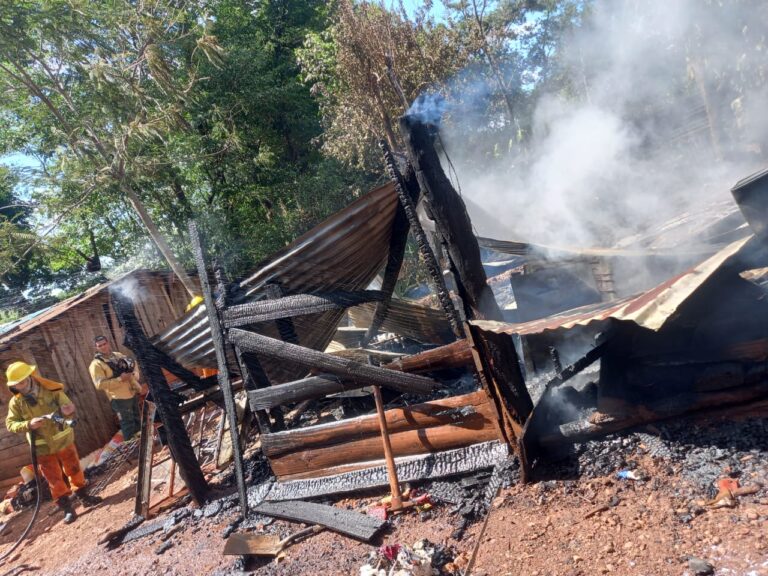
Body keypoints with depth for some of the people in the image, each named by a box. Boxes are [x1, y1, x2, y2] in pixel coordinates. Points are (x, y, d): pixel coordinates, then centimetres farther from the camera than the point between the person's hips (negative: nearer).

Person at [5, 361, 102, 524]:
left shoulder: (51, 390, -11)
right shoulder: (16, 402, -8)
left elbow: (68, 406, -12)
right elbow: (10, 424, -8)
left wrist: (67, 410, -37)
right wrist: (29, 425, -27)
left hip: (63, 439, 0)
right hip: (43, 447, 0)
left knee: (74, 469, 14)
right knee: (54, 479, 7)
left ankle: (83, 495, 32)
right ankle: (67, 508, 17)